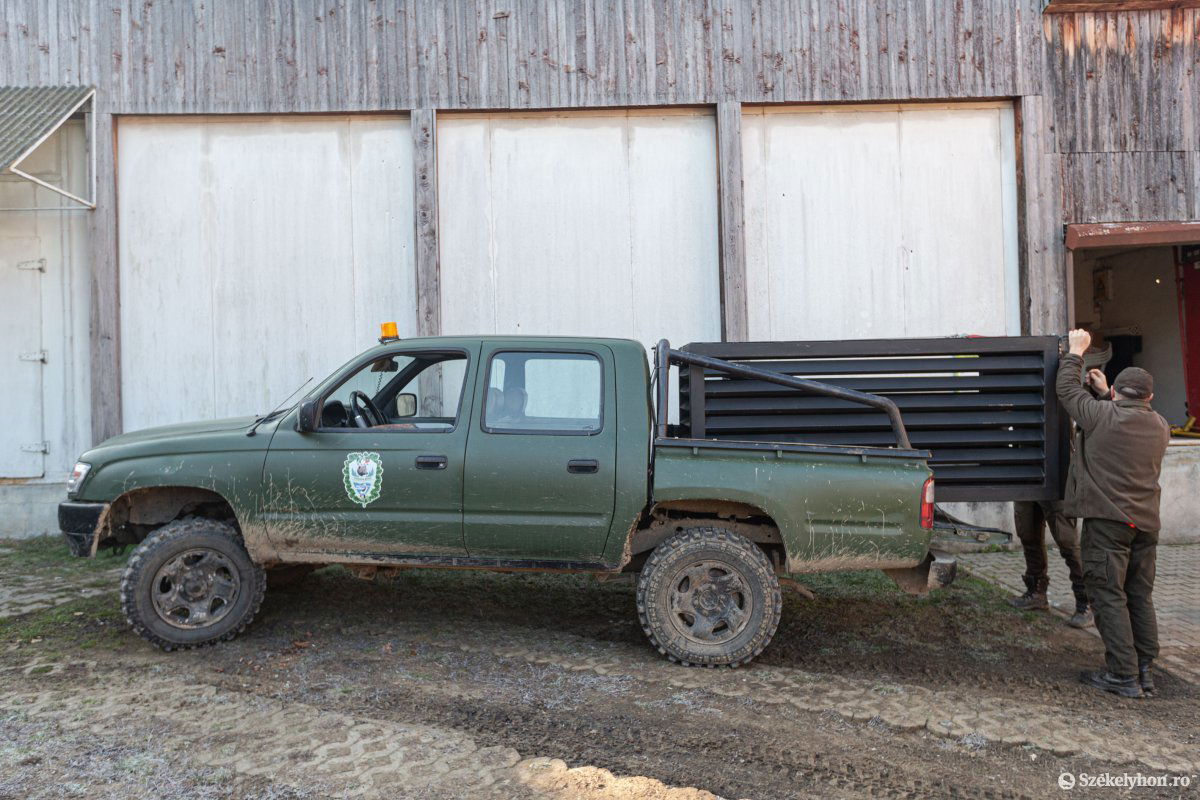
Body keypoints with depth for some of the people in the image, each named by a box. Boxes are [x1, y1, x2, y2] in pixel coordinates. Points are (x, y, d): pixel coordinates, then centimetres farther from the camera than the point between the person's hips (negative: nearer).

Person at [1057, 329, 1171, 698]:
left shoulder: (1103, 415, -9)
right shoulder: (1160, 427, 9)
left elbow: (1066, 389, 3)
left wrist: (1075, 353, 15)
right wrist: (1104, 393, 33)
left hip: (1108, 519, -6)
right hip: (1146, 523, 6)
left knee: (1109, 598, -2)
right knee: (1140, 598, 14)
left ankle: (1123, 676, -1)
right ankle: (1144, 671, 19)